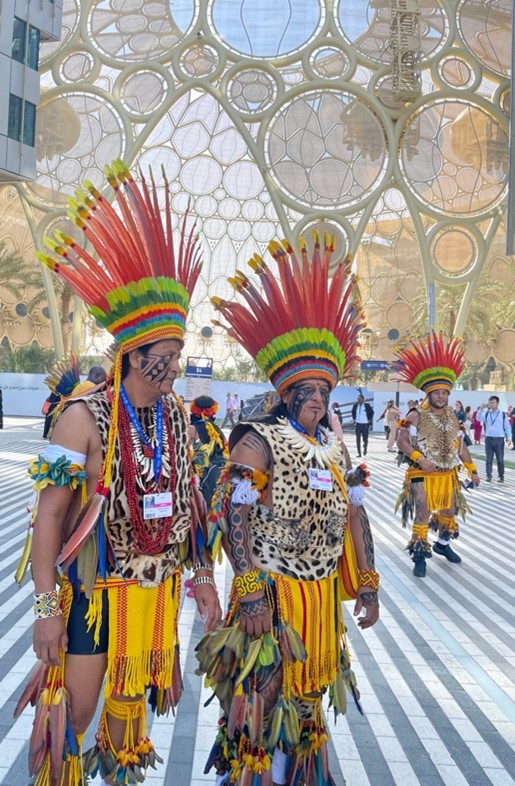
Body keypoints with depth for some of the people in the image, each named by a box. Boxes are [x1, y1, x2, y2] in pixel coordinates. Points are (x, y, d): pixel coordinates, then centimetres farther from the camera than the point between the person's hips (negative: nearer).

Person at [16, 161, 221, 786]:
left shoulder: (176, 418, 1)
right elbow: (49, 513, -16)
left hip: (158, 591, 5)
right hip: (94, 593, -5)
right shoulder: (85, 417, -17)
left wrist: (202, 577, 9)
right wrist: (47, 608, -18)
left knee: (128, 712, 21)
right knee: (70, 719, 5)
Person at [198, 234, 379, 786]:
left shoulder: (332, 446, 9)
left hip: (323, 595, 7)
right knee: (262, 702, 3)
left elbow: (353, 517, 13)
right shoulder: (259, 441, -13)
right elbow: (233, 519, -19)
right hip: (272, 594, -7)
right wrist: (251, 594, -24)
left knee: (306, 699, 20)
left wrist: (368, 584, 11)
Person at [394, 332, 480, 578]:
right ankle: (419, 556, 2)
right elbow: (401, 441, -18)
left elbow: (461, 446, 12)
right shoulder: (416, 416, -11)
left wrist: (472, 470, 10)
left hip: (448, 476, 6)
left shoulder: (452, 417, 7)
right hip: (422, 476, -6)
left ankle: (443, 544, 40)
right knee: (422, 515, -8)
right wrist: (420, 459, -28)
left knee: (449, 513, 17)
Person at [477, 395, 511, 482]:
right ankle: (489, 476, 12)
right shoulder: (486, 414, 6)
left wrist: (509, 437, -1)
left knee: (500, 459, 4)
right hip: (488, 438, 2)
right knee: (488, 459, 5)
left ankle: (501, 476, 13)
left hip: (499, 439, -2)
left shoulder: (503, 414, 1)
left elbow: (507, 426, 4)